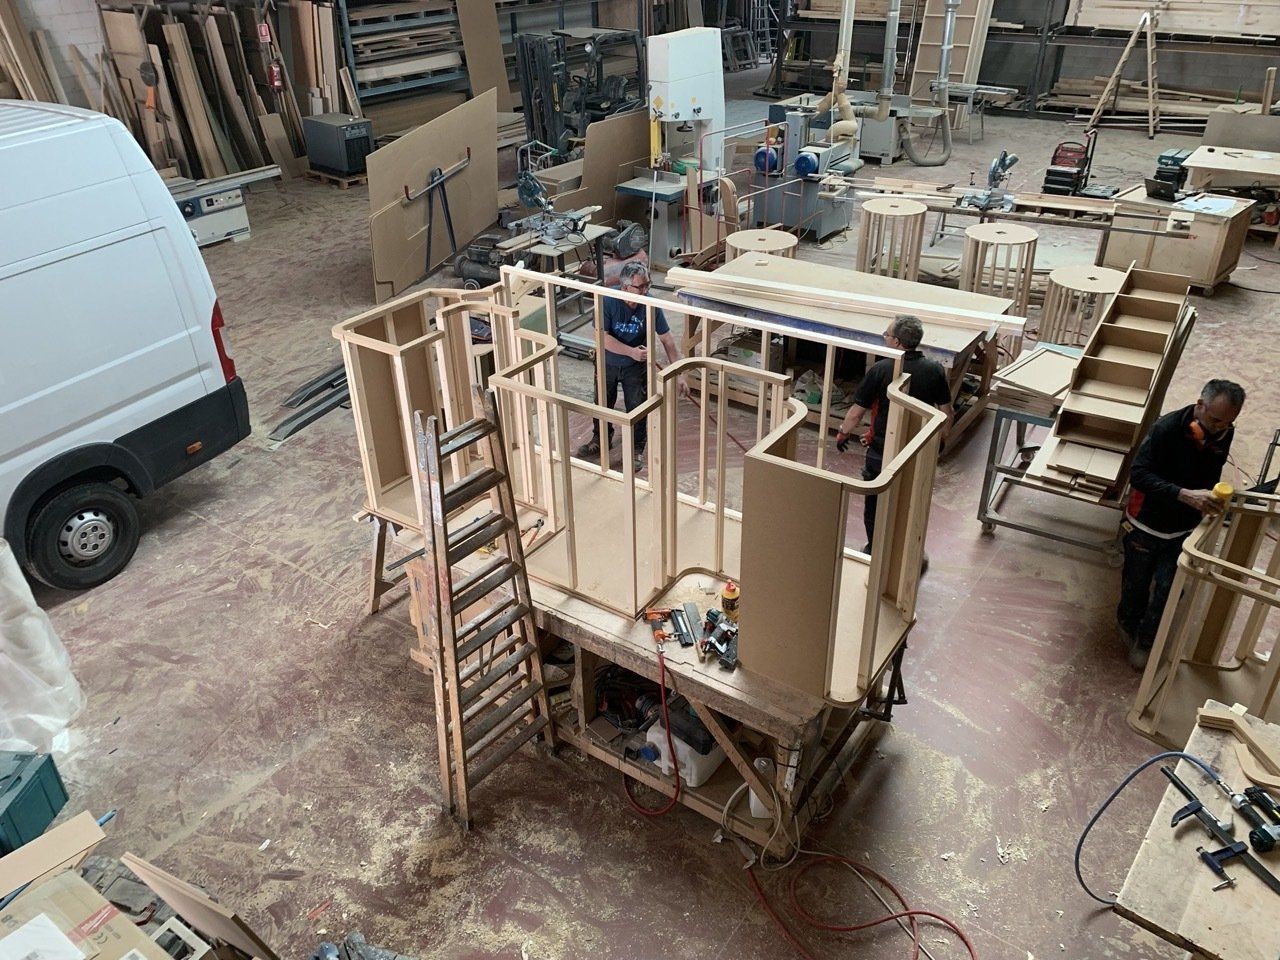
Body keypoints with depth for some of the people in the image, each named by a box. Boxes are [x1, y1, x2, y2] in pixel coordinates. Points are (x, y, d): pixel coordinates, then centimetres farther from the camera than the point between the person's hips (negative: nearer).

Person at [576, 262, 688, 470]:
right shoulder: (608, 301, -27)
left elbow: (667, 339, -18)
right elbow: (602, 336, -27)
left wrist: (679, 374, -21)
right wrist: (631, 351, -37)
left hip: (636, 367, 0)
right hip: (608, 363, 0)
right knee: (602, 404, 18)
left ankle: (637, 449, 29)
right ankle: (601, 440, 43)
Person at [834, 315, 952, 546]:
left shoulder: (880, 370, -18)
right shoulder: (935, 371, -8)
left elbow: (856, 412, -12)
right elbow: (946, 411, 3)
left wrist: (842, 433, 7)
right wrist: (942, 436, 22)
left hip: (882, 451, -3)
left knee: (875, 506, 16)